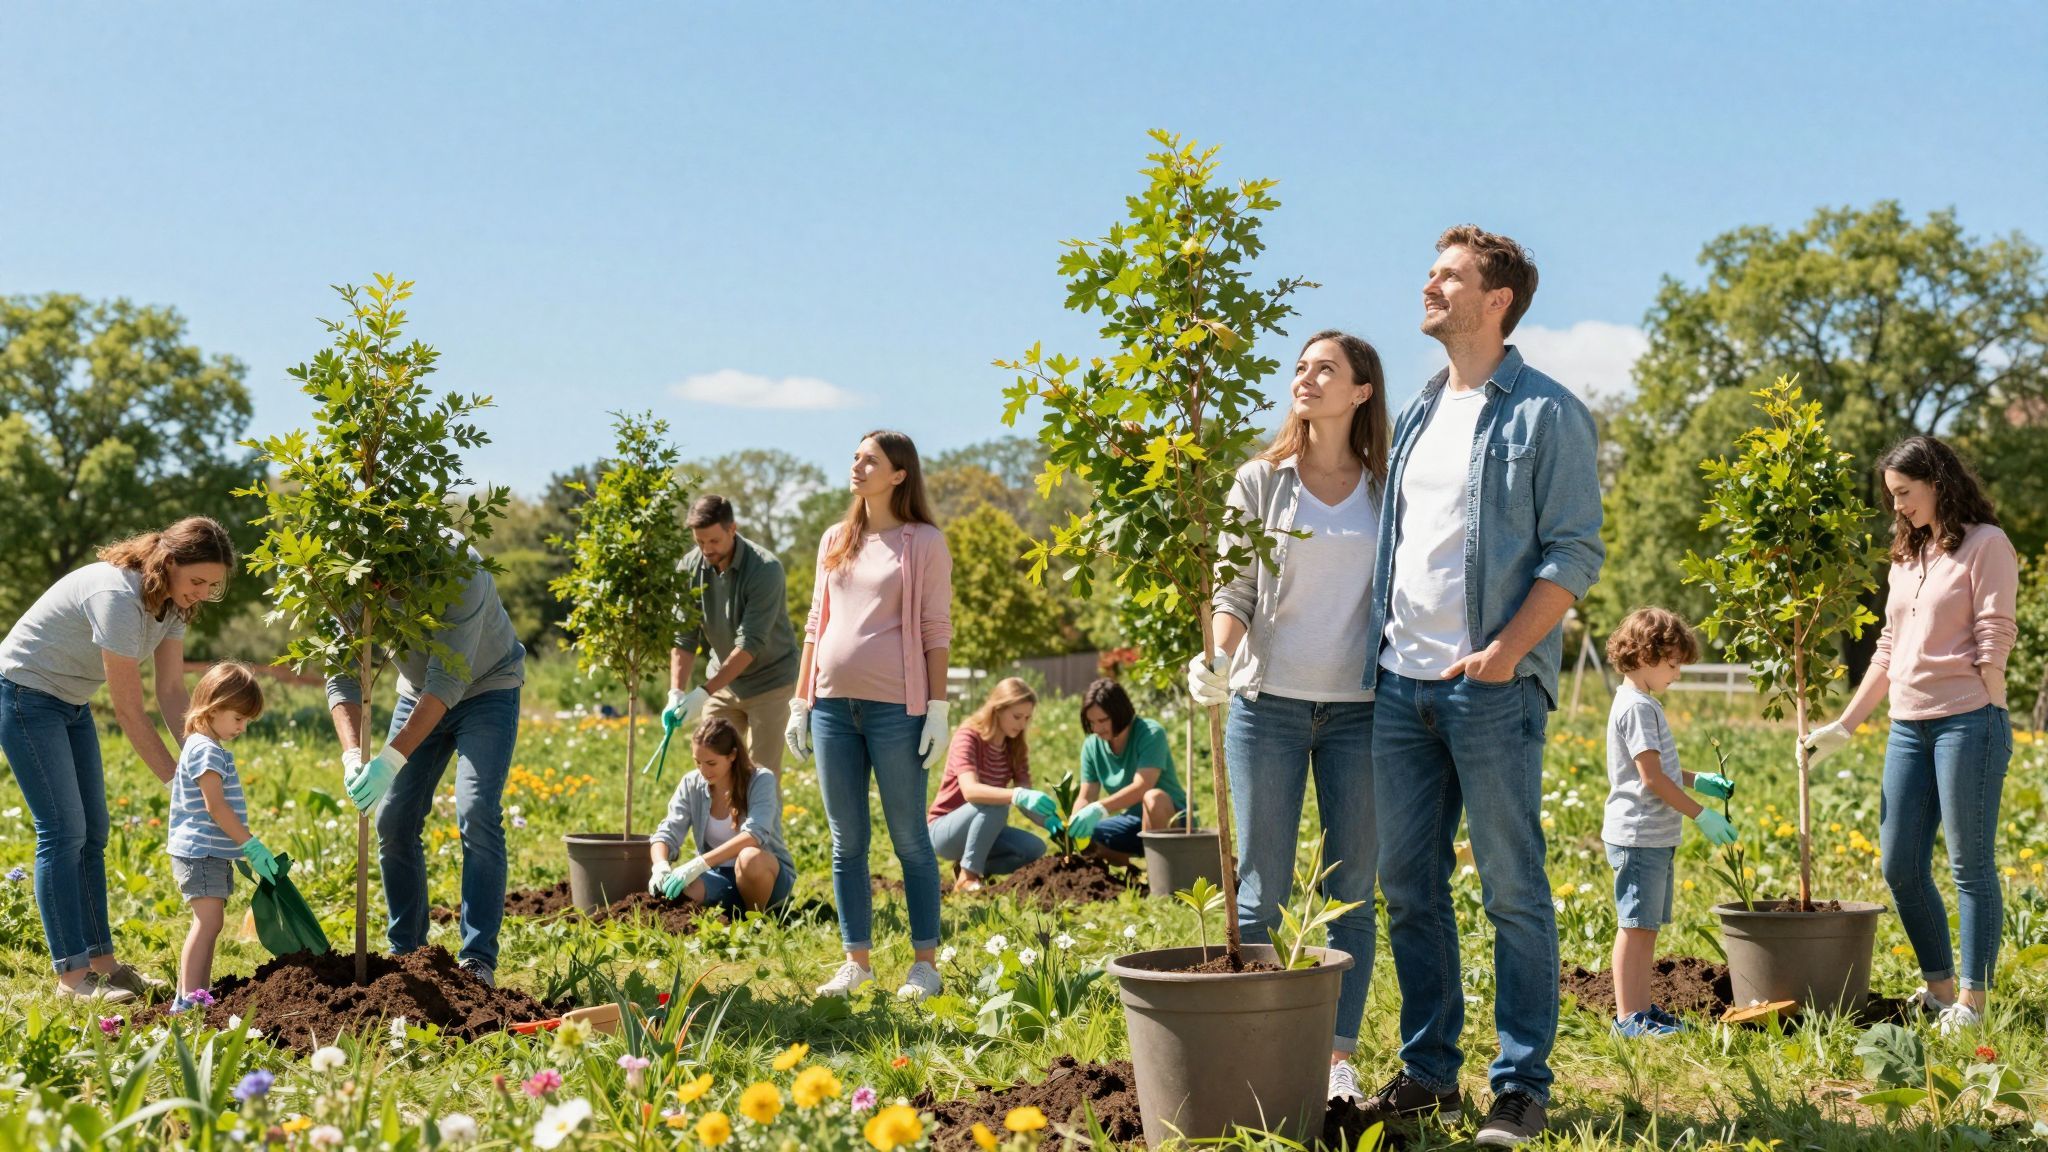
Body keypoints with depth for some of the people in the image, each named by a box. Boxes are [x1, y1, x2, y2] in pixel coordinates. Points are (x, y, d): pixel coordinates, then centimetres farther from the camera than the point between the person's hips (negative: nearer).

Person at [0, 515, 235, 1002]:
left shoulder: (171, 601, -5)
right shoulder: (118, 596, -32)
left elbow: (172, 692, -5)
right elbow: (129, 712, -28)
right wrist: (178, 782, -23)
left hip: (72, 703, 9)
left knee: (92, 833, 7)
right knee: (63, 831, -11)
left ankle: (100, 959, 11)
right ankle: (72, 972, -6)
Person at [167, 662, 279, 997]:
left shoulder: (211, 748, 18)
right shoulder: (205, 749, -14)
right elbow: (214, 805, -21)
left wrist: (241, 850, 23)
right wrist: (250, 844, -18)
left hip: (212, 854, 11)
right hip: (199, 853, -11)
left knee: (208, 925, 12)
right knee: (208, 922, -15)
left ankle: (198, 992, 17)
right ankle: (189, 996, -19)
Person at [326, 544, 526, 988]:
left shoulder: (460, 569, -36)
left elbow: (448, 680, -38)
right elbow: (343, 679, -18)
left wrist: (392, 758, -44)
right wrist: (353, 756, -34)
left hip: (486, 688, -5)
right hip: (419, 693, 5)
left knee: (477, 815, -18)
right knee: (394, 821, 0)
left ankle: (478, 960, -15)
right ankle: (406, 953, 12)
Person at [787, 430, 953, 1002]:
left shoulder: (925, 543, -2)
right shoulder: (835, 541, 14)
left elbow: (936, 632, -4)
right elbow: (816, 624, 16)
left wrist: (938, 709, -10)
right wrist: (800, 702, 12)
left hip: (895, 707, -5)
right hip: (834, 703, 5)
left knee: (909, 838, 1)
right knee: (846, 842, 8)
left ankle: (925, 961, 8)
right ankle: (857, 960, 16)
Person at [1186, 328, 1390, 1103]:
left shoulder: (1386, 489, 6)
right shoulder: (1261, 480, 4)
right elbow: (1235, 588, 0)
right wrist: (1219, 657, -18)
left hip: (1358, 709, 1)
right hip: (1269, 700, -1)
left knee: (1352, 890, 4)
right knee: (1260, 891, 1)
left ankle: (1340, 1059, 12)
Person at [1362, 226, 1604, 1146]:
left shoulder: (1547, 414, -4)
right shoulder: (1418, 413, 17)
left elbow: (1574, 553, -9)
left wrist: (1505, 651, -19)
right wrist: (1379, 647, 12)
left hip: (1493, 687, -7)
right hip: (1400, 680, 7)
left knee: (1512, 890, 0)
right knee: (1408, 886, 10)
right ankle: (1427, 1068, 21)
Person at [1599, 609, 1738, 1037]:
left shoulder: (1640, 703, 17)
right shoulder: (1637, 707, -15)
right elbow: (1651, 777, -19)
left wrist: (1699, 781, 16)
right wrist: (1701, 815, -16)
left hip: (1654, 837, 10)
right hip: (1638, 836, -10)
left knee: (1647, 925, 13)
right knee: (1635, 925, -7)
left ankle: (1641, 1008, 19)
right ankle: (1628, 1016, -4)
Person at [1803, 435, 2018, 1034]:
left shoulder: (1986, 544, -3)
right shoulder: (1907, 555, 19)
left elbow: (1994, 640, -8)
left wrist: (1989, 723, -13)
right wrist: (1843, 726, 18)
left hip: (1968, 721, -8)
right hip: (1908, 727, 8)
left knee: (1970, 864, -3)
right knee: (1900, 866, 7)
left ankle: (1973, 1000, 4)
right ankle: (1939, 986, 19)